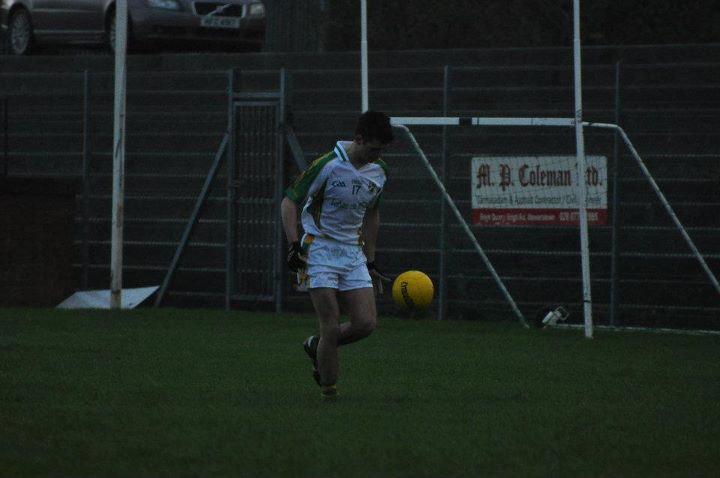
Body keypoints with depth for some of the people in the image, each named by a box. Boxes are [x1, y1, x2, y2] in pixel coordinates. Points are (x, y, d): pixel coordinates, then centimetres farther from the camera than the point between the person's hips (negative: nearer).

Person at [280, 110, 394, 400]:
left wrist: (370, 262, 20)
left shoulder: (379, 172, 5)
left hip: (353, 253, 6)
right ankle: (328, 391, 0)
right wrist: (294, 244, -21)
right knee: (332, 326, -13)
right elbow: (289, 202, -10)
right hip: (319, 252, -6)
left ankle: (317, 346, 20)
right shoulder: (327, 166, -15)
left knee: (366, 323, -7)